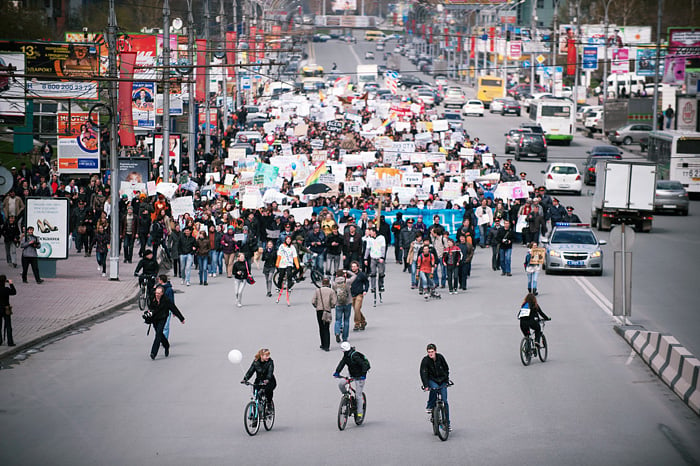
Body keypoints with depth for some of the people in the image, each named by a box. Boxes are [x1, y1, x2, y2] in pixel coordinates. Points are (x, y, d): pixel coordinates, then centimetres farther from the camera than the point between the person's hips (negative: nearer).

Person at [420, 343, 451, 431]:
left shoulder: (440, 357, -8)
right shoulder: (425, 360, -15)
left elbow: (446, 368, 5)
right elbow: (423, 373, -17)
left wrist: (446, 380, -1)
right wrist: (426, 386, -27)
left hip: (442, 380, 2)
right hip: (431, 380, -2)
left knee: (444, 400, -7)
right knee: (434, 388, -37)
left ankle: (447, 422, 2)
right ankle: (430, 406, -15)